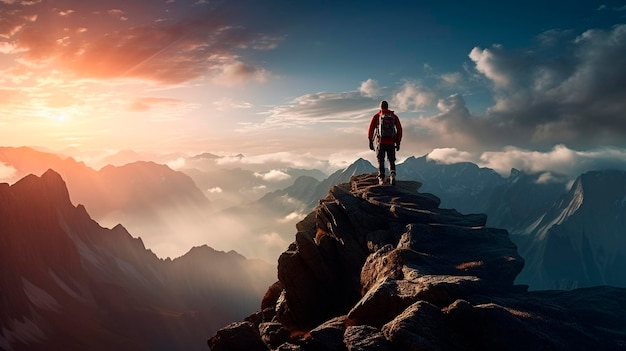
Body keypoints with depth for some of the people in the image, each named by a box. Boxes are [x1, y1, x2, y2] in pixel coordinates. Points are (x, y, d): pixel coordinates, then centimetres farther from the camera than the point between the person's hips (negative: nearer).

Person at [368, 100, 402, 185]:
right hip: (391, 143, 1)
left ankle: (381, 179, 5)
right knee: (391, 161, 10)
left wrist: (370, 141, 2)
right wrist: (398, 142, 9)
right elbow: (399, 129, 4)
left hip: (380, 142, -1)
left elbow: (371, 129, -2)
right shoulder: (394, 116, 8)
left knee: (381, 161, 9)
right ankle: (392, 175, -12)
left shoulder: (376, 116, 4)